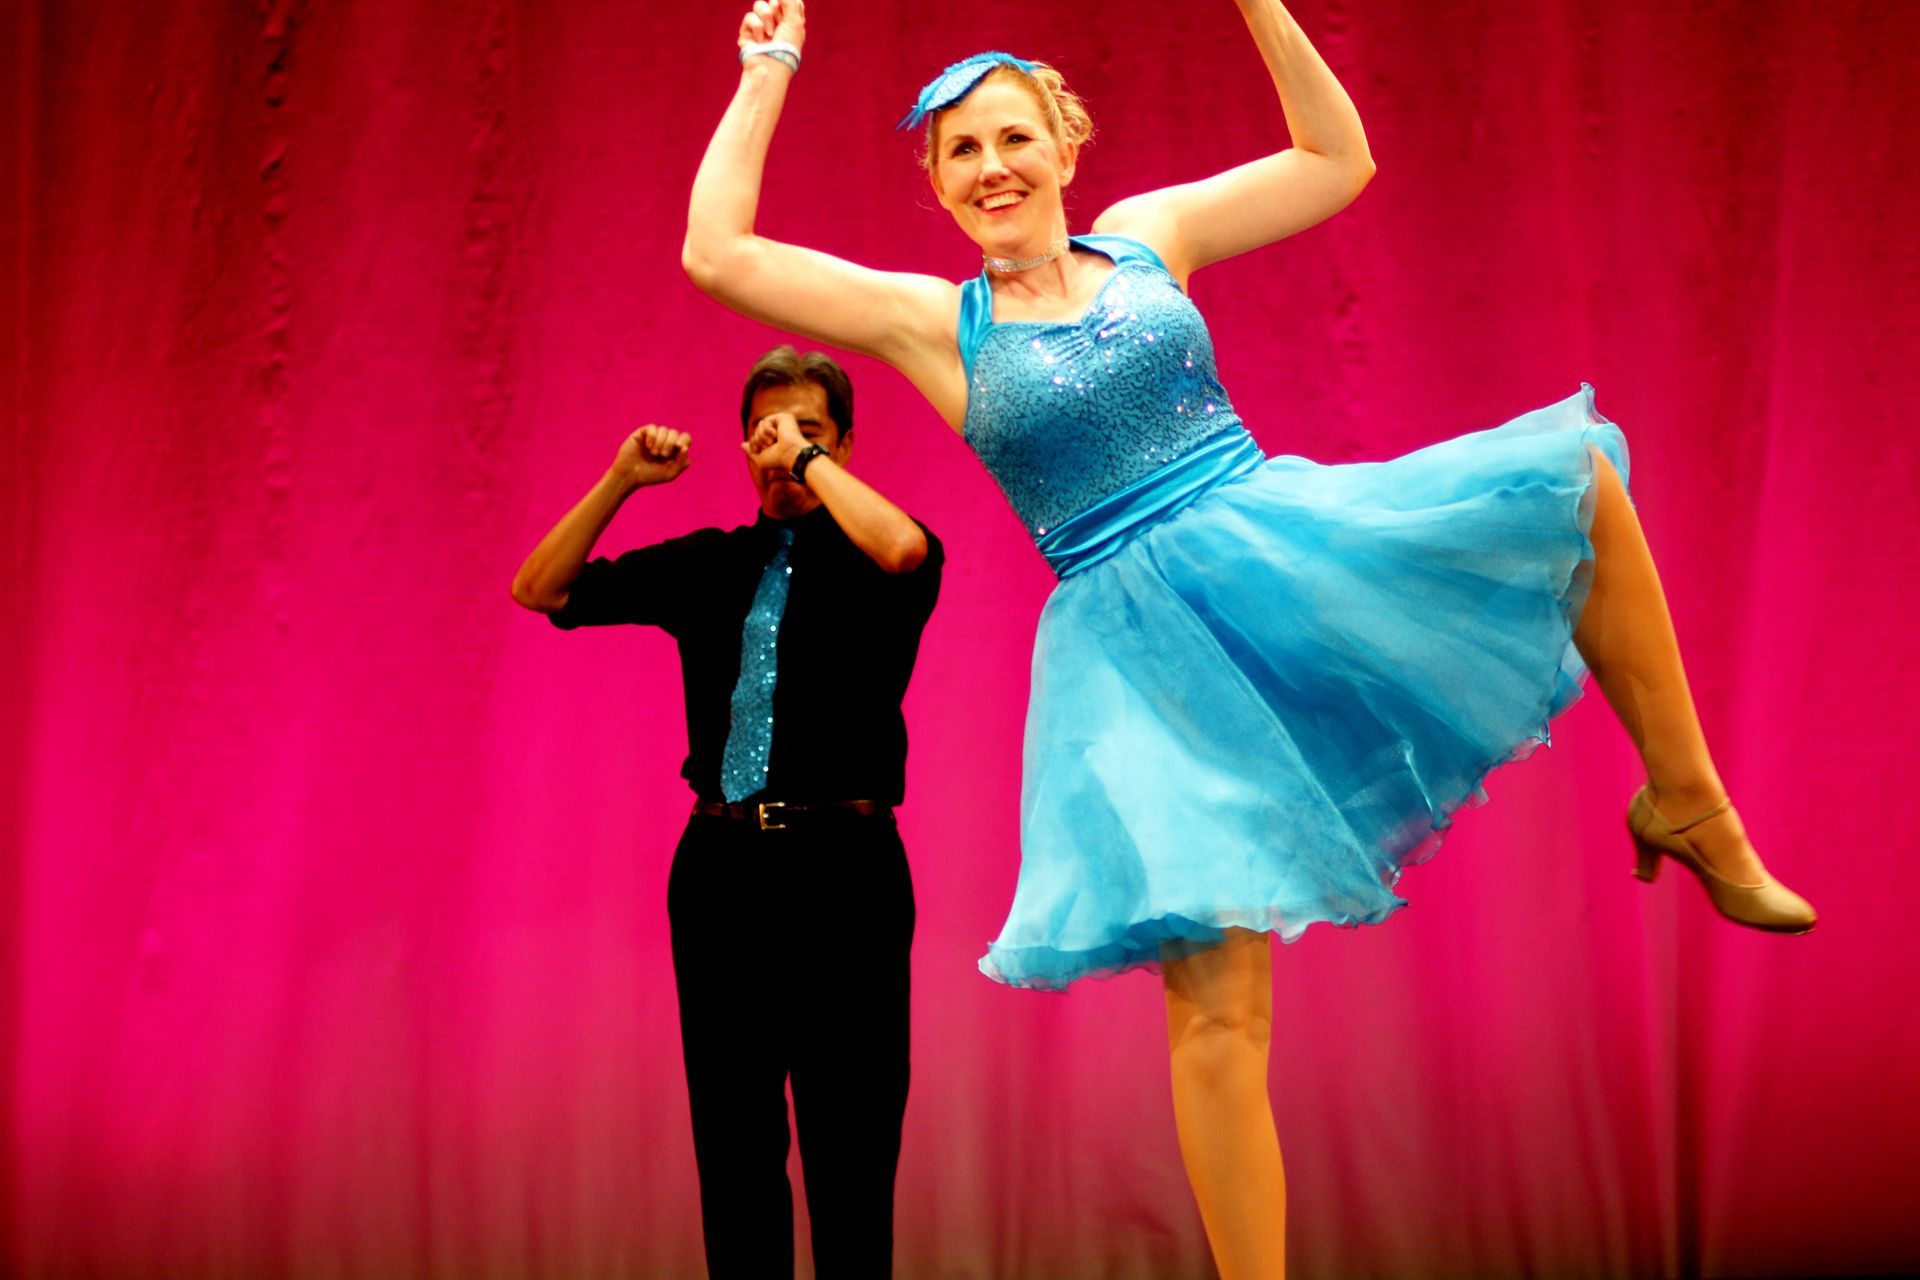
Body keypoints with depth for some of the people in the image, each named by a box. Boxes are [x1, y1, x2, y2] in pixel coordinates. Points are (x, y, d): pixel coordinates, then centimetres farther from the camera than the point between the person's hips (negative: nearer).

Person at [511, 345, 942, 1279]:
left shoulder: (862, 559, 3)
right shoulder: (710, 567, 14)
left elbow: (904, 548, -24)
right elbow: (539, 589, 16)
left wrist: (808, 461, -11)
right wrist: (620, 481, 4)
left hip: (839, 862, -4)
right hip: (721, 862, 4)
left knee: (849, 1141, -3)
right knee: (732, 1140, 9)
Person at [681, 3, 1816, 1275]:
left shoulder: (1145, 236, 9)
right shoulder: (934, 322, 1)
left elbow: (1339, 159, 15)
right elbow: (716, 253, -5)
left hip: (1285, 538, 4)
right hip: (1144, 649, -3)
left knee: (1578, 478, -9)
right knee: (1214, 1004, -12)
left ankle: (1686, 802, 4)